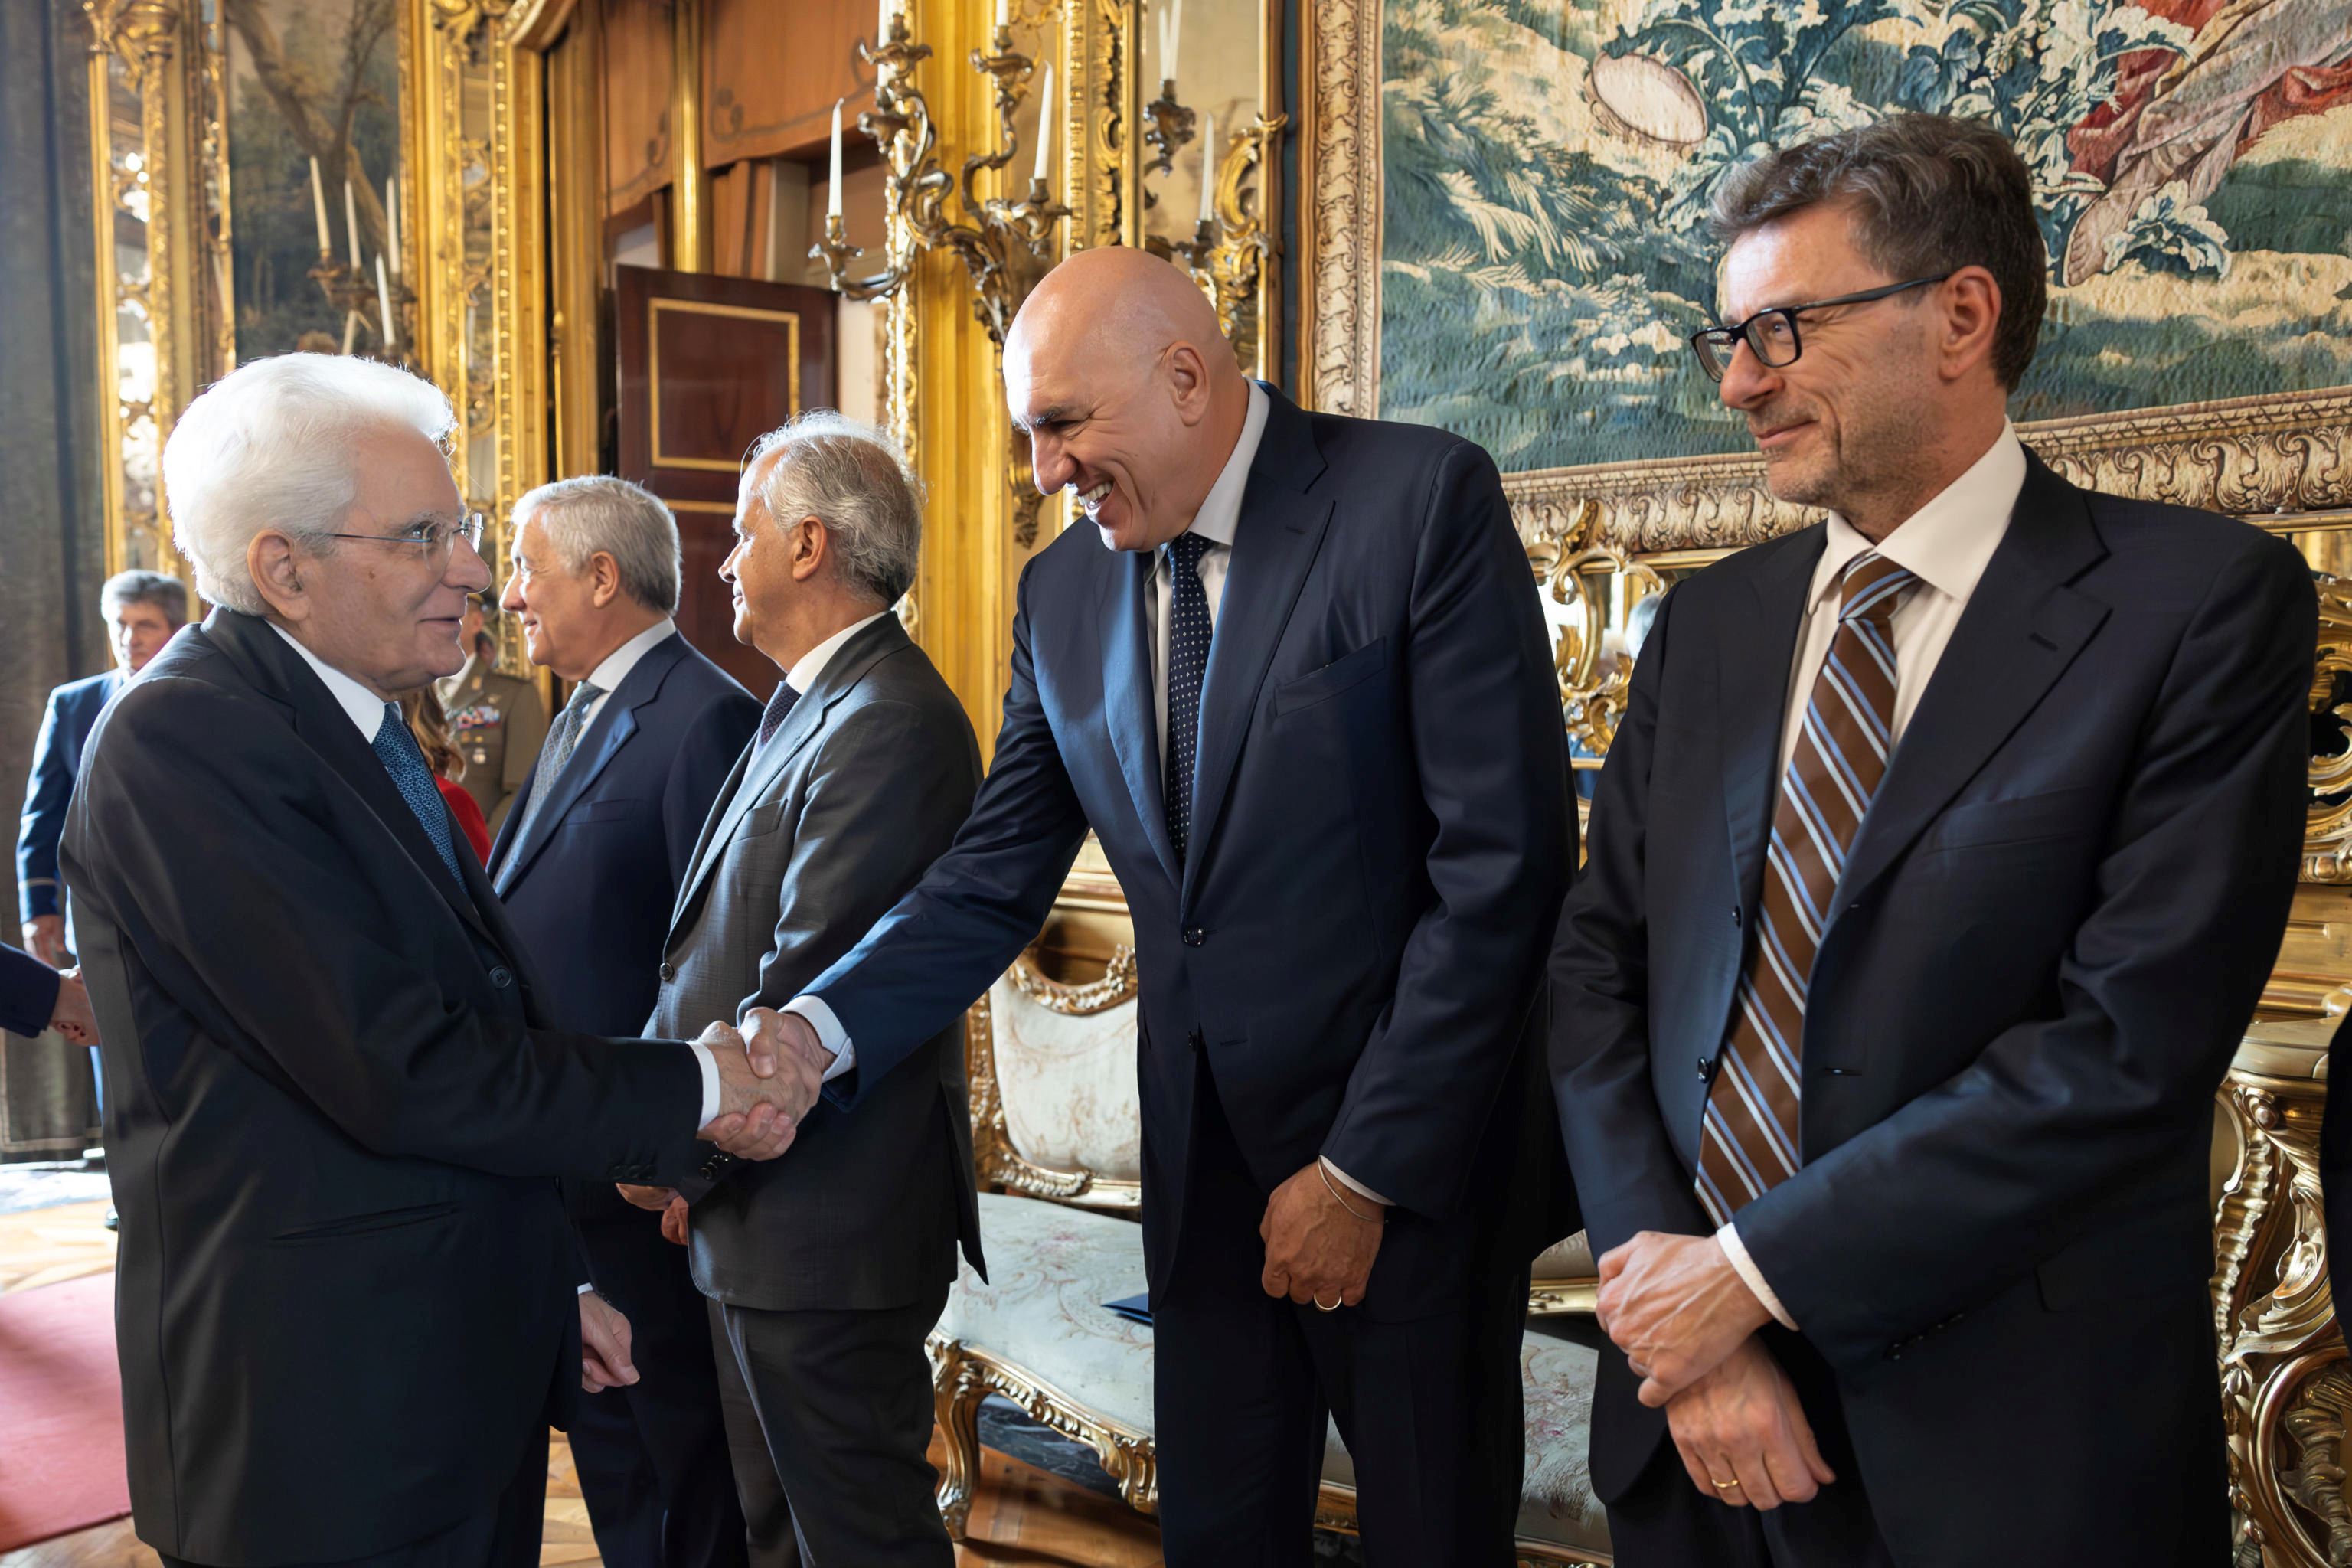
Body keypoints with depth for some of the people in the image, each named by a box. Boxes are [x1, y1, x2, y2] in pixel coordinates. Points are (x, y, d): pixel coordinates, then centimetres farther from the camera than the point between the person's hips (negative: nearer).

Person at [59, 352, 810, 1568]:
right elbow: (400, 1070, -23)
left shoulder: (351, 727, 11)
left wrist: (546, 1286, 15)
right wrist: (693, 1091, -14)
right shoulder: (179, 740, -18)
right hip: (317, 1411, -8)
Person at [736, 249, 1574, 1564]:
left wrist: (1363, 1171, -15)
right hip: (1207, 1157, 5)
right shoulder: (1065, 590, 4)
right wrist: (817, 1031, -13)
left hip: (1414, 1160, -4)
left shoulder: (1423, 501, -13)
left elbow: (1503, 864, -17)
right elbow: (999, 879, 4)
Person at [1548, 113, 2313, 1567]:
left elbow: (2131, 1047, -18)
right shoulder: (1708, 624, 5)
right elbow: (1600, 964, 1)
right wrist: (1677, 1324, -10)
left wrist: (1750, 1271, -16)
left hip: (2003, 1447, -4)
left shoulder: (2206, 605, -10)